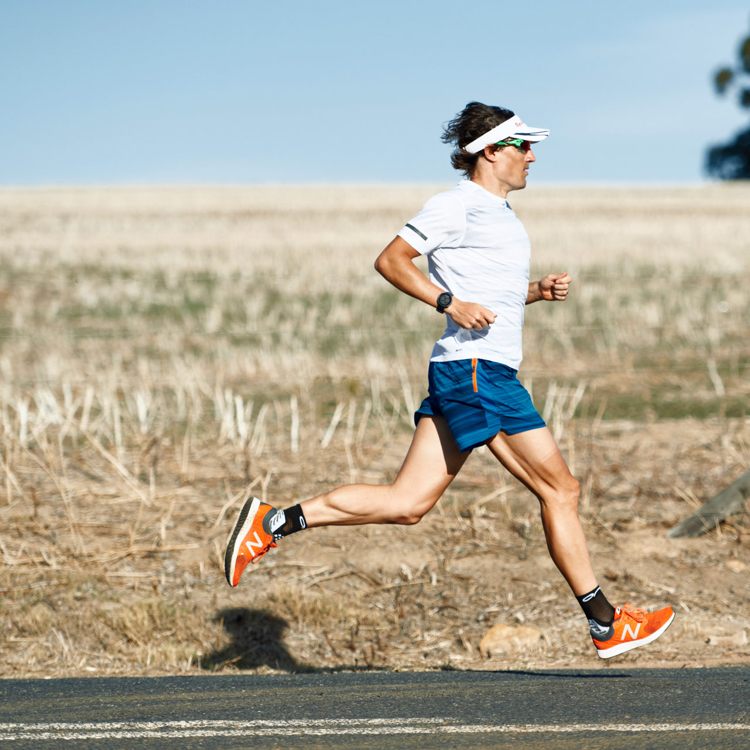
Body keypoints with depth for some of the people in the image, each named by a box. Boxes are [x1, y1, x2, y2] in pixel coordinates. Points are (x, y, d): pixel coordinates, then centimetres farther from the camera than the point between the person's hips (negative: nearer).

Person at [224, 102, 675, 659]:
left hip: (474, 375, 10)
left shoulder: (499, 212, 22)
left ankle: (272, 522, 6)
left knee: (407, 504, 4)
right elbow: (391, 259, -10)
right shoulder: (458, 204, -7)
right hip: (475, 368, -10)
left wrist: (539, 290, 13)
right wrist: (451, 304, -19)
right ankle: (607, 624, 2)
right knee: (560, 488, -4)